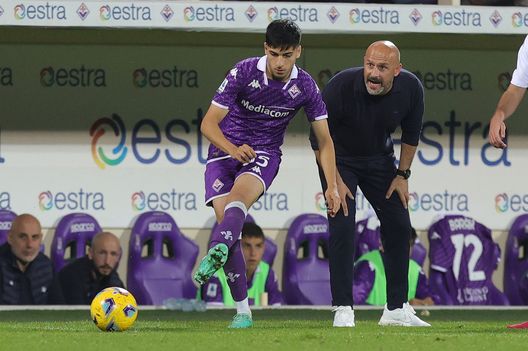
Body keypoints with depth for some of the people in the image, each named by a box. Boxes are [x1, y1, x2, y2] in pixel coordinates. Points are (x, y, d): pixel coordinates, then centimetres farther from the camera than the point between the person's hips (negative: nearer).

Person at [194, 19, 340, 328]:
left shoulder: (305, 87, -6)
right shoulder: (245, 72, -12)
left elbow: (324, 140, 5)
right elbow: (209, 123, -11)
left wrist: (332, 186, -4)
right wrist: (233, 149, -30)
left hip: (264, 155, 0)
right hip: (224, 152, 0)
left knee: (238, 198, -34)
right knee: (227, 222, -17)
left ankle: (217, 252, -64)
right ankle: (243, 311, -12)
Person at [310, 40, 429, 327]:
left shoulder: (411, 88, -22)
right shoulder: (341, 86, -32)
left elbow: (411, 134, -1)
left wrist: (402, 174, -1)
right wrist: (335, 180, -19)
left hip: (379, 158, 4)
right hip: (339, 158, -4)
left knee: (399, 225, 2)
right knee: (342, 226, -17)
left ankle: (397, 309, 13)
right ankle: (343, 309, -13)